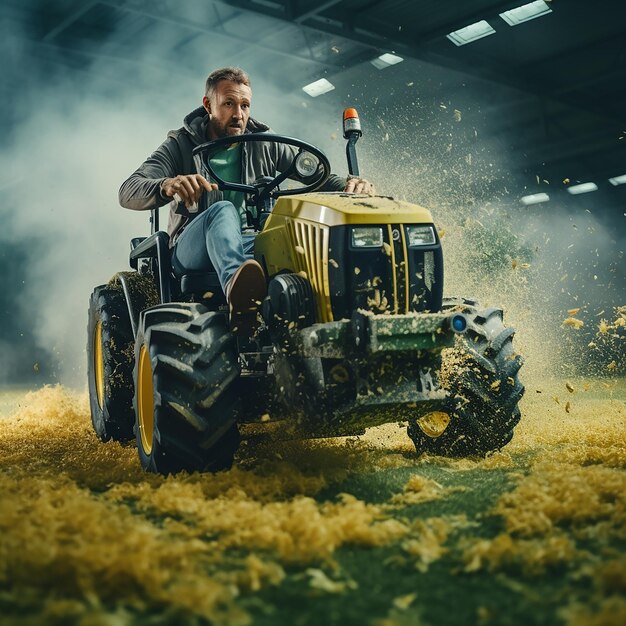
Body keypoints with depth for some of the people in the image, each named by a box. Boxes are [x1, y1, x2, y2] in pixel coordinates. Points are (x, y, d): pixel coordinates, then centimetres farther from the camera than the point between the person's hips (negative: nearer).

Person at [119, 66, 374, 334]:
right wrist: (168, 186, -33)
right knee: (222, 211, -36)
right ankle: (237, 292, -66)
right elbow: (128, 193, -10)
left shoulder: (265, 145, 12)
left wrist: (349, 184, -15)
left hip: (254, 247, 3)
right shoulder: (181, 145, 3)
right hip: (192, 252, -2)